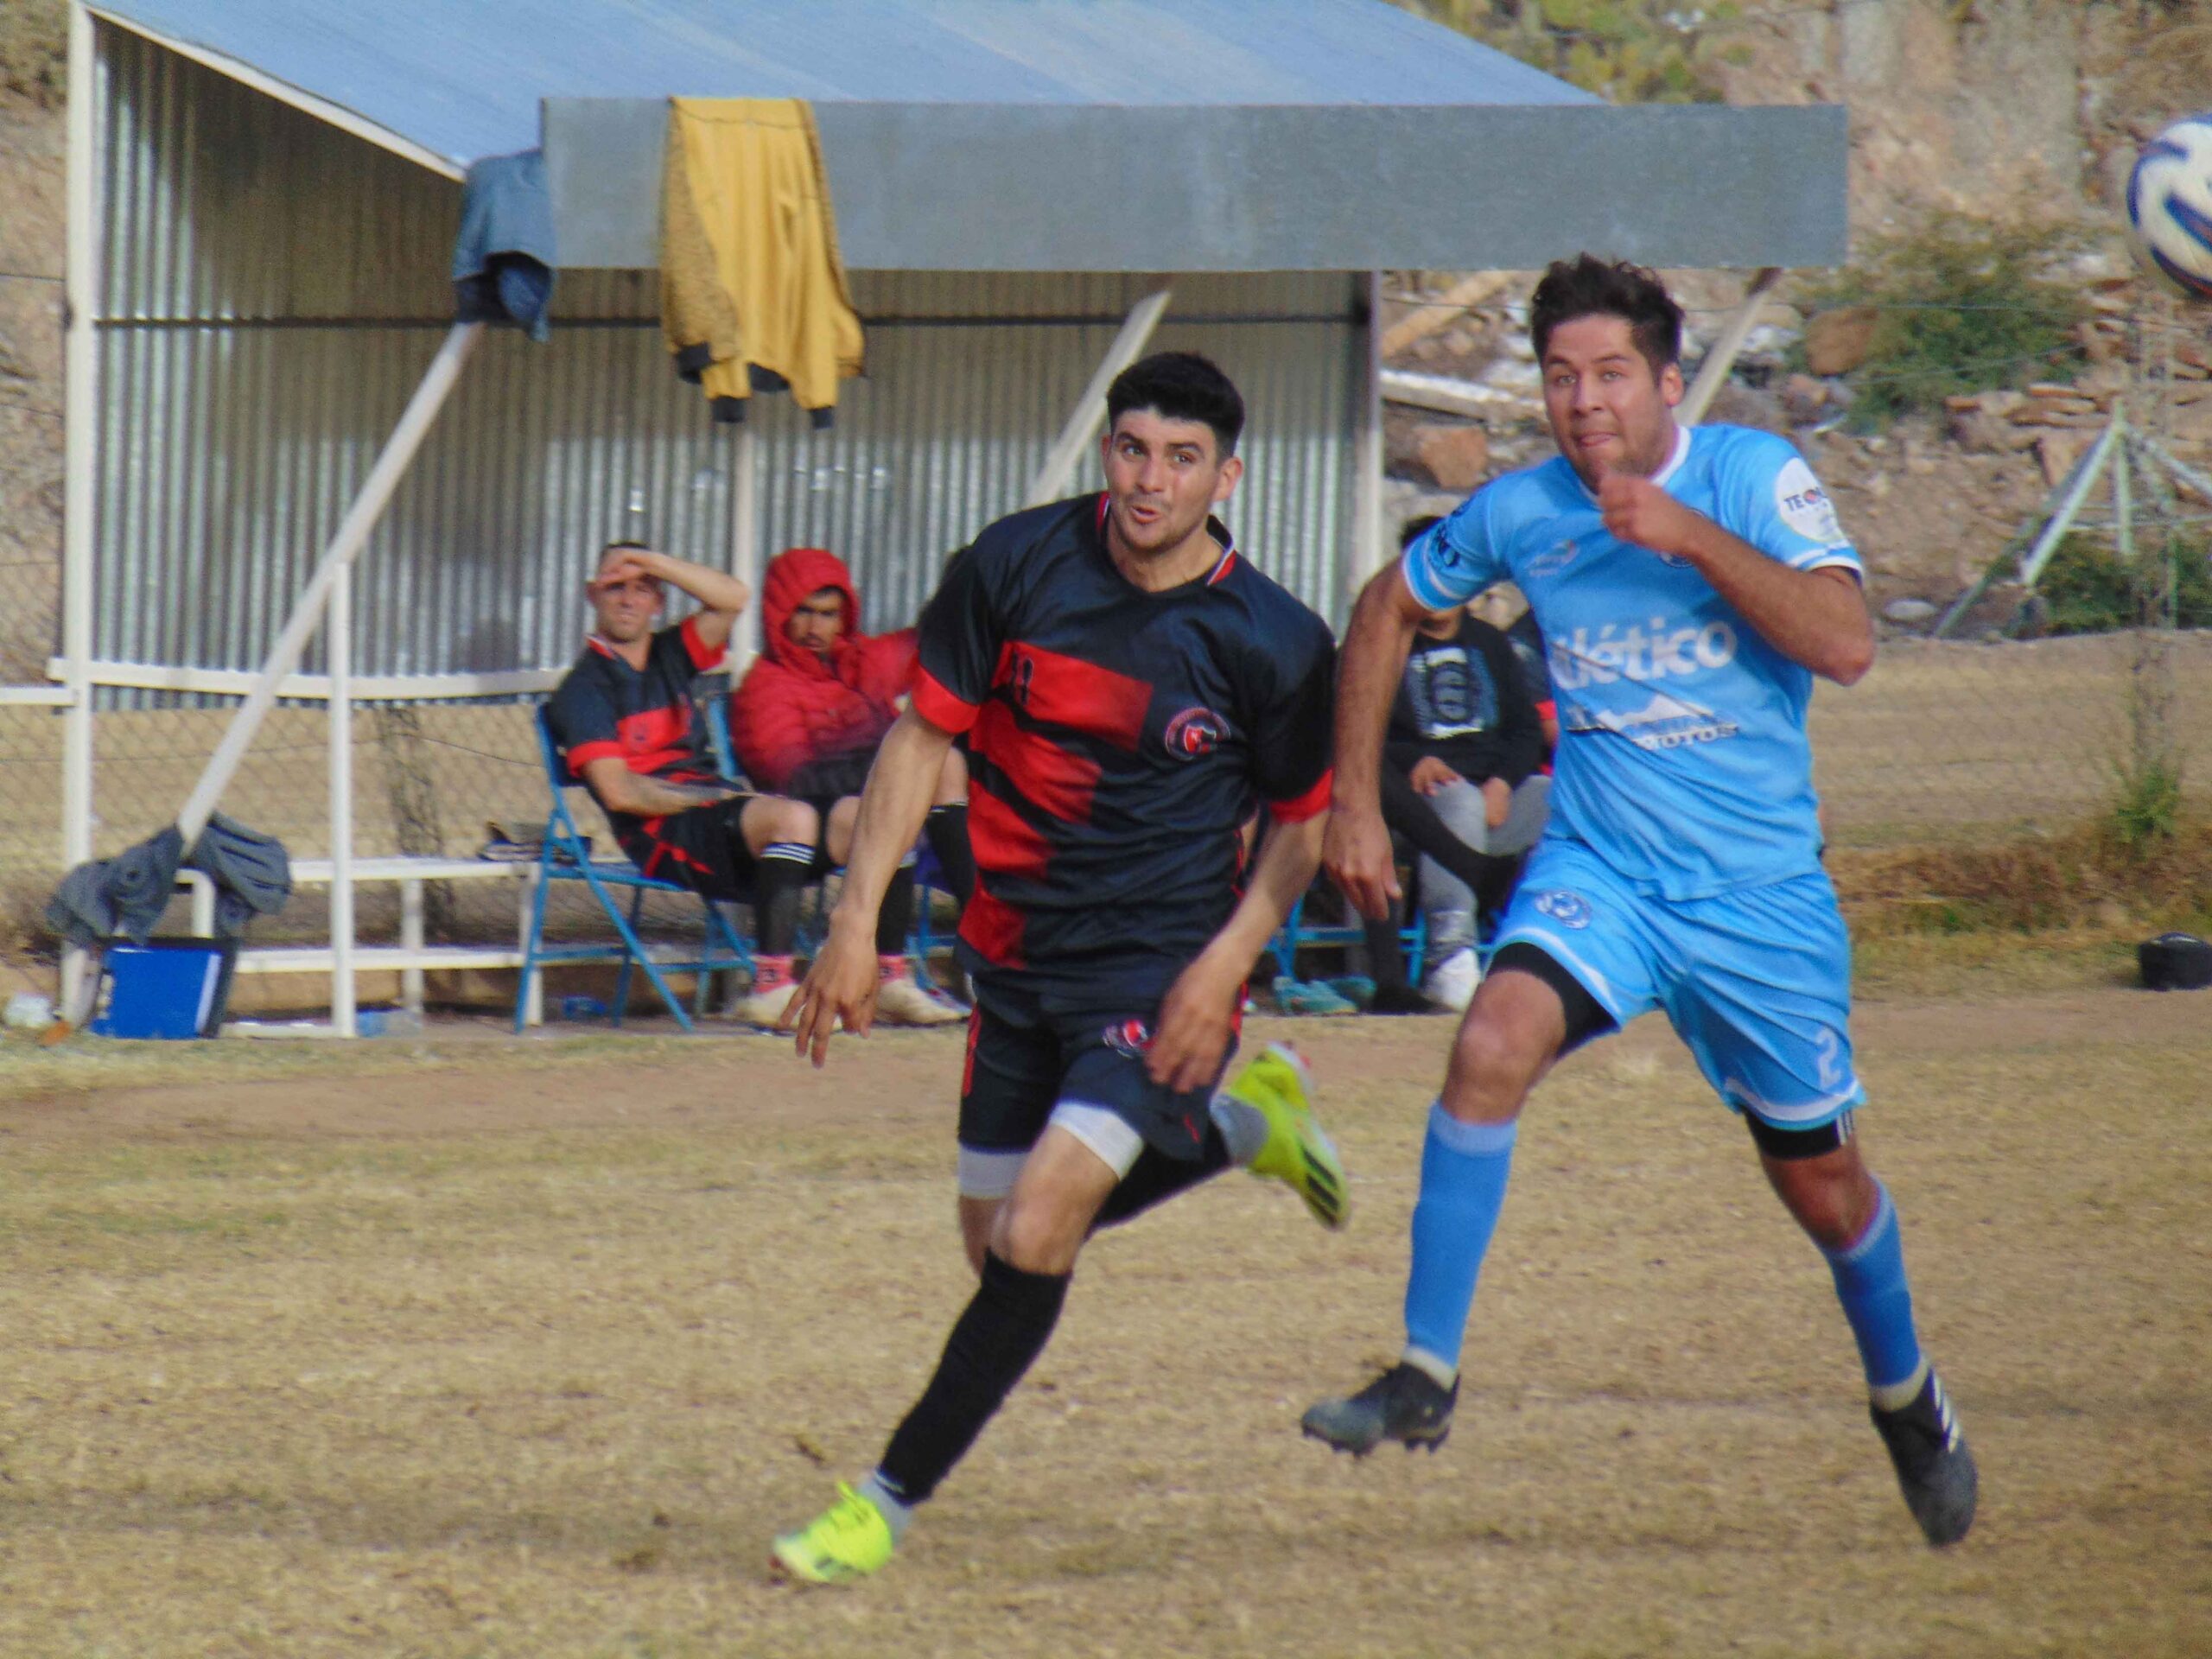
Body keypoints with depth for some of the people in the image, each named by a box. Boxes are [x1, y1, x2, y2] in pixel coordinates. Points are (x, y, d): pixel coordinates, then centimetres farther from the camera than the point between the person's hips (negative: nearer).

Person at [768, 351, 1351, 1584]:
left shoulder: (1274, 643, -12)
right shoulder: (1018, 566, -8)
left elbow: (1304, 823, 2)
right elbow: (924, 735, 1)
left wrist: (1225, 962, -12)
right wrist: (857, 924, -5)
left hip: (1160, 973, -5)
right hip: (1018, 958, 5)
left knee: (1036, 1234, -19)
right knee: (998, 1240, 16)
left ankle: (890, 1503, -8)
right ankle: (1238, 1127, 39)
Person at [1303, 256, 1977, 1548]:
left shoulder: (1754, 476, -10)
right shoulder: (1518, 514, -3)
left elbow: (1847, 645, -23)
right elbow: (1391, 611, 15)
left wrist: (1688, 537, -29)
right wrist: (1355, 802, 10)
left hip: (1764, 893, -1)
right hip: (1598, 871, 1)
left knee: (1821, 1177, 11)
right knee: (1494, 1043, -27)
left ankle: (1909, 1401, 40)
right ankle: (1426, 1376, -21)